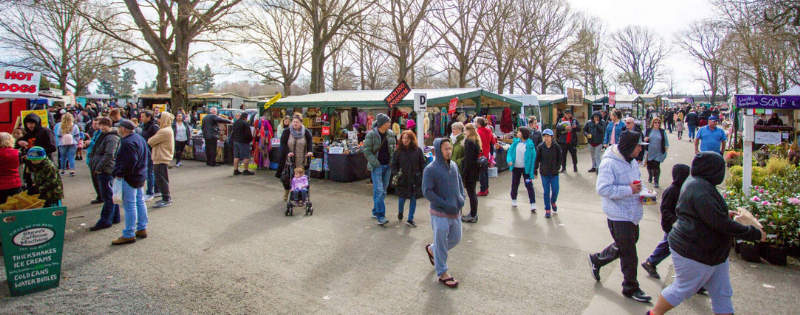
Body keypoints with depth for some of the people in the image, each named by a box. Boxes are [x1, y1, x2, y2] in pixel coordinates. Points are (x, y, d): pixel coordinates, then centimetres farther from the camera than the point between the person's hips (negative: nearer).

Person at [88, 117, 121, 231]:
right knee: (109, 196, 15)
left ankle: (105, 221, 0)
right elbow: (97, 152, 25)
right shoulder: (104, 135, 18)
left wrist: (99, 167, -18)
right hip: (102, 170, 10)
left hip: (106, 170, -10)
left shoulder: (111, 138, -15)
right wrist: (96, 167, 16)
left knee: (107, 196, -4)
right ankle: (114, 217, 23)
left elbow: (109, 155, -23)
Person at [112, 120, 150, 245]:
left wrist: (120, 173, -18)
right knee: (140, 202, 16)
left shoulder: (127, 142, -21)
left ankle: (129, 235, 2)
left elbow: (130, 162, -29)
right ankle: (142, 229, 25)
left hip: (129, 178, -10)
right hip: (141, 176, 10)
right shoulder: (139, 138, 10)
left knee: (129, 206, -4)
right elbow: (148, 155, 17)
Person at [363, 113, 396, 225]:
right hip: (377, 166, -6)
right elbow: (367, 151, -8)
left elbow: (394, 149, 15)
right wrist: (375, 163, -15)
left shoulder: (391, 134, 7)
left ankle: (375, 211, 26)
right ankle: (380, 216, -11)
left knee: (383, 190, 11)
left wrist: (392, 161, 1)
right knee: (378, 191, -11)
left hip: (387, 166, 6)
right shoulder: (371, 134, -8)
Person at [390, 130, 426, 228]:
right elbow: (394, 165, 4)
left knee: (413, 199, 5)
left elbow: (422, 164, 4)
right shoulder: (398, 151, -1)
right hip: (402, 179, 0)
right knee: (402, 197, 10)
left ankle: (410, 219, 18)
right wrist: (396, 173, -12)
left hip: (415, 179, 0)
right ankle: (400, 212, 42)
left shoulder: (417, 150, -2)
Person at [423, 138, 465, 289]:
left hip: (455, 211, 7)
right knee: (441, 243, 5)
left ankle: (432, 249, 43)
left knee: (456, 238, 20)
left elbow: (459, 182, 17)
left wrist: (462, 197, 1)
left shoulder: (453, 165, 4)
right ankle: (442, 273, 22)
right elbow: (427, 191, -17)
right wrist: (445, 204, -20)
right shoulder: (430, 169, -16)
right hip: (440, 213, -7)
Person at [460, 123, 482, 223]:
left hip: (470, 172, -9)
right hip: (475, 171, 10)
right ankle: (473, 214, 26)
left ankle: (473, 216, 6)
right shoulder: (476, 141, 11)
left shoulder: (469, 142, -18)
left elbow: (468, 160, -20)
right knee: (473, 193, 16)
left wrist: (463, 175, -16)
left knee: (471, 194, -2)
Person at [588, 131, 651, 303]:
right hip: (619, 216, -9)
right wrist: (629, 190, -27)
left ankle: (596, 260, 41)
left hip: (633, 214, 9)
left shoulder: (632, 161, 8)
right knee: (629, 254, 3)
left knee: (623, 247, 22)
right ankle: (631, 288, 20)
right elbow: (603, 189, -27)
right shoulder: (609, 164, -21)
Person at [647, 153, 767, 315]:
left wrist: (726, 214, 31)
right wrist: (755, 233, -16)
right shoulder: (701, 190, -26)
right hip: (693, 254, -11)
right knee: (682, 290, 5)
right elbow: (721, 224, -27)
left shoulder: (697, 183, 9)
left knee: (722, 294, 15)